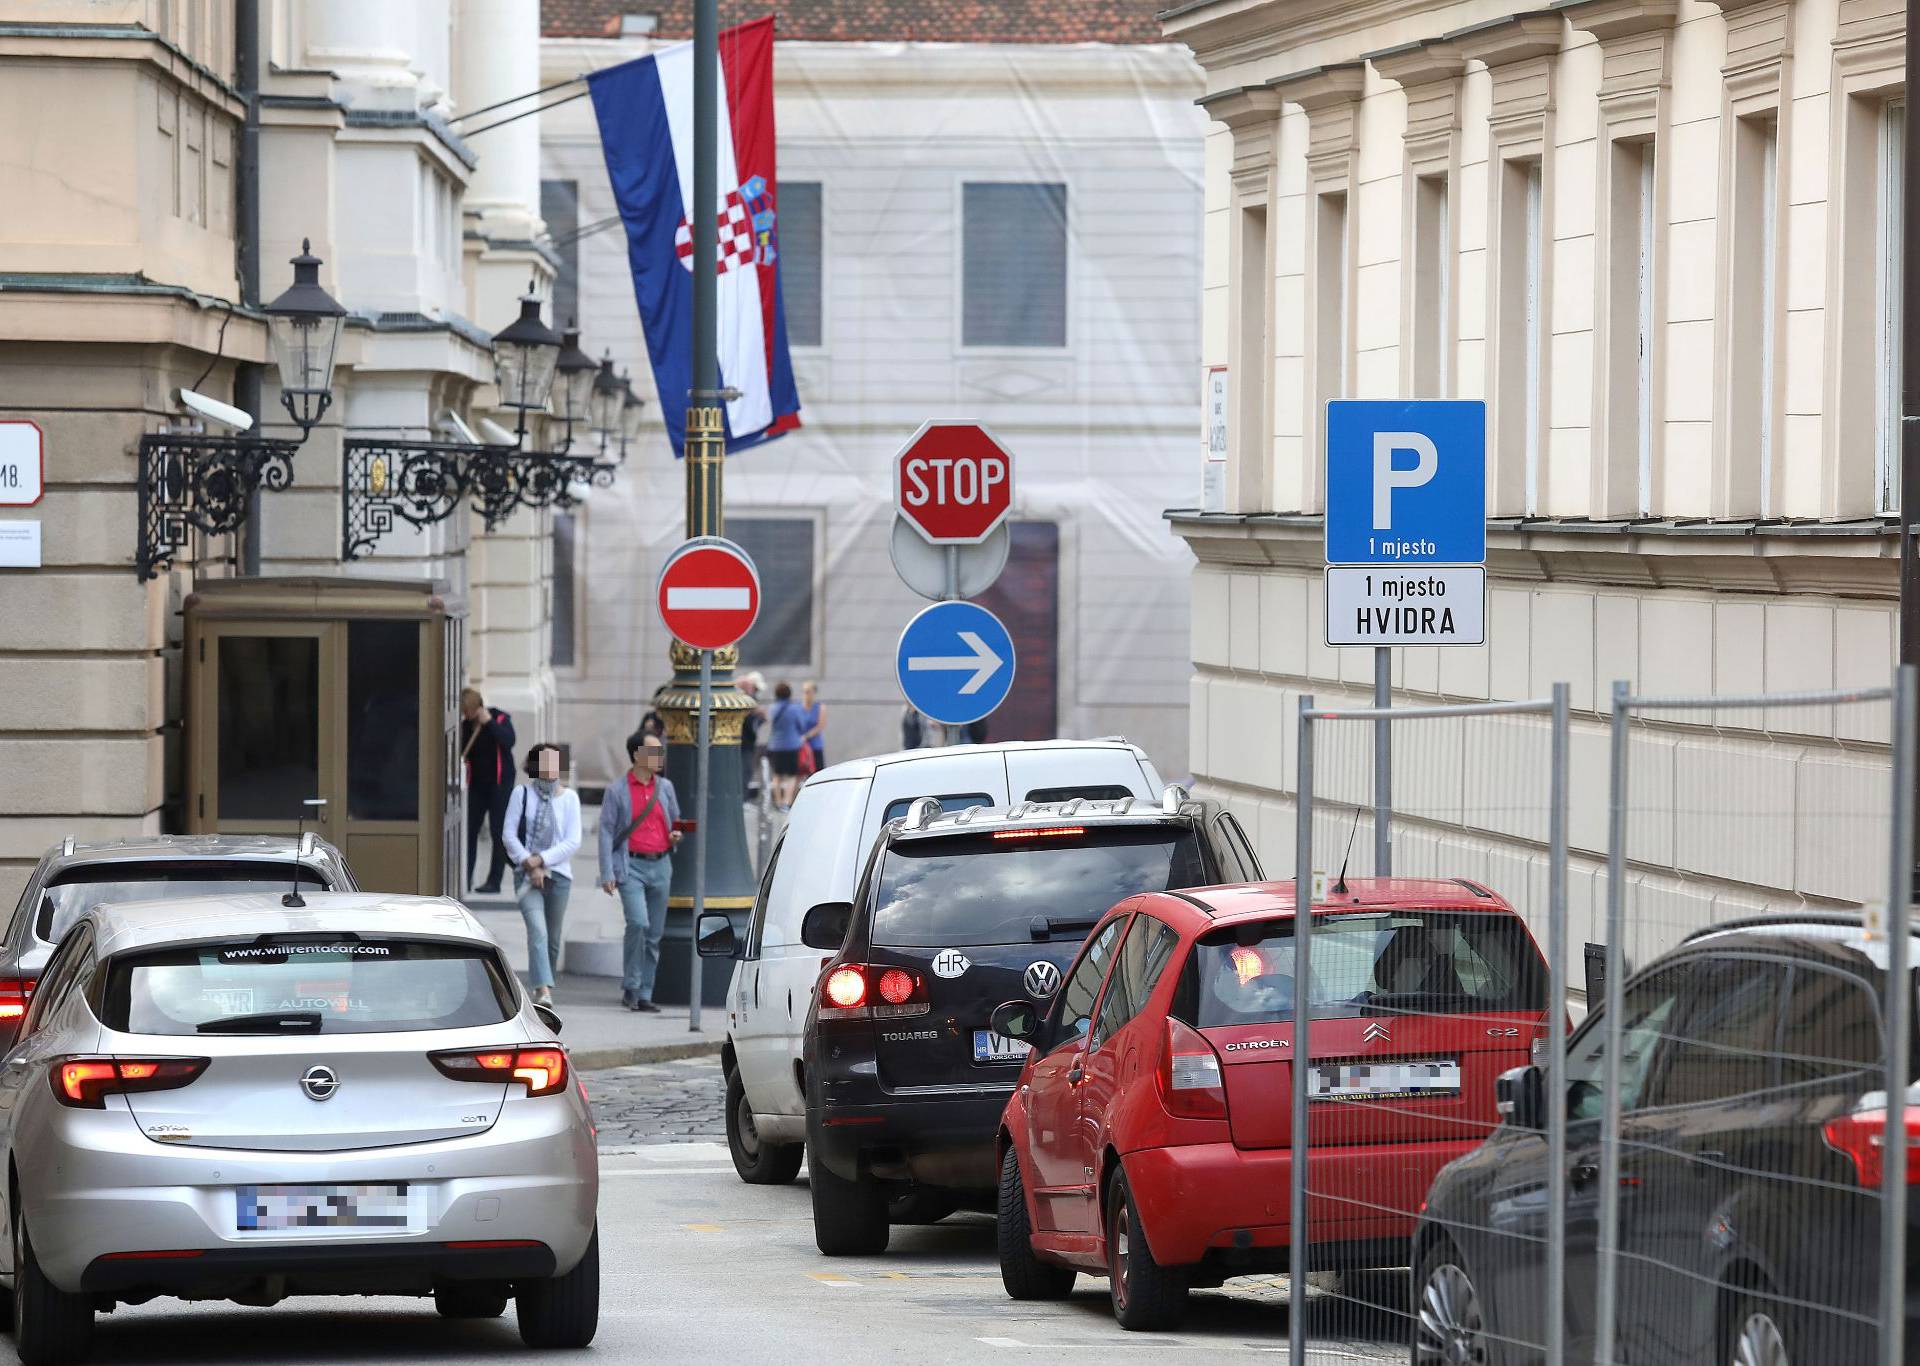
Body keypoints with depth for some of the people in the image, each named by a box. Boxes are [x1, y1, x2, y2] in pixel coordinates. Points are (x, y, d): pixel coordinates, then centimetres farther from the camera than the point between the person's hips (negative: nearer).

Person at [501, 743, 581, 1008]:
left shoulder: (569, 797, 4)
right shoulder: (522, 793, 1)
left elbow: (573, 841, -1)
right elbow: (508, 834, -1)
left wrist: (541, 860, -11)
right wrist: (530, 865, -11)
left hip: (558, 873, 2)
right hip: (527, 874, -2)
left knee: (553, 938, 8)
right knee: (537, 930, -19)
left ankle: (542, 987, 25)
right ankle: (544, 991, -28)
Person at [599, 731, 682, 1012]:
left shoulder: (665, 787, 12)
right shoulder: (617, 791, -1)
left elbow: (675, 820, 26)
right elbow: (606, 832, -3)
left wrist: (676, 835, 1)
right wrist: (607, 873, -10)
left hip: (660, 866, 5)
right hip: (632, 866, -5)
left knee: (654, 934, 4)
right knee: (638, 923, -21)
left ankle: (644, 995, 12)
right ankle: (630, 987, -7)